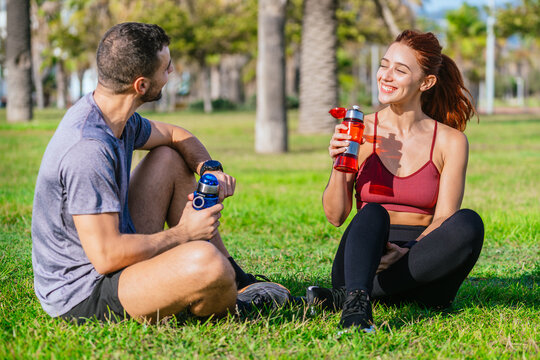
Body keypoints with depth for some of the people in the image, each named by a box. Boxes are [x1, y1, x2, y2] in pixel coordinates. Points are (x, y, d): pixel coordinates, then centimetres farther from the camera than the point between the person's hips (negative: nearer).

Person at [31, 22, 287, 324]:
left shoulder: (116, 118, 2)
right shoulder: (88, 149, -28)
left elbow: (175, 135, 22)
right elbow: (106, 257, -30)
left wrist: (210, 169, -1)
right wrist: (183, 234, -17)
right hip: (81, 298, -11)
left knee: (170, 159, 18)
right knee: (203, 259, -35)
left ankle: (235, 278, 19)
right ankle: (230, 307, 3)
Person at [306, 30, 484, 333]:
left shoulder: (450, 141, 2)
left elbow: (443, 221, -5)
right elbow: (336, 216, 4)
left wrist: (406, 253, -23)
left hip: (421, 272, 0)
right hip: (363, 263, 0)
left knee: (468, 223, -29)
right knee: (372, 214, -30)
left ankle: (345, 296, -28)